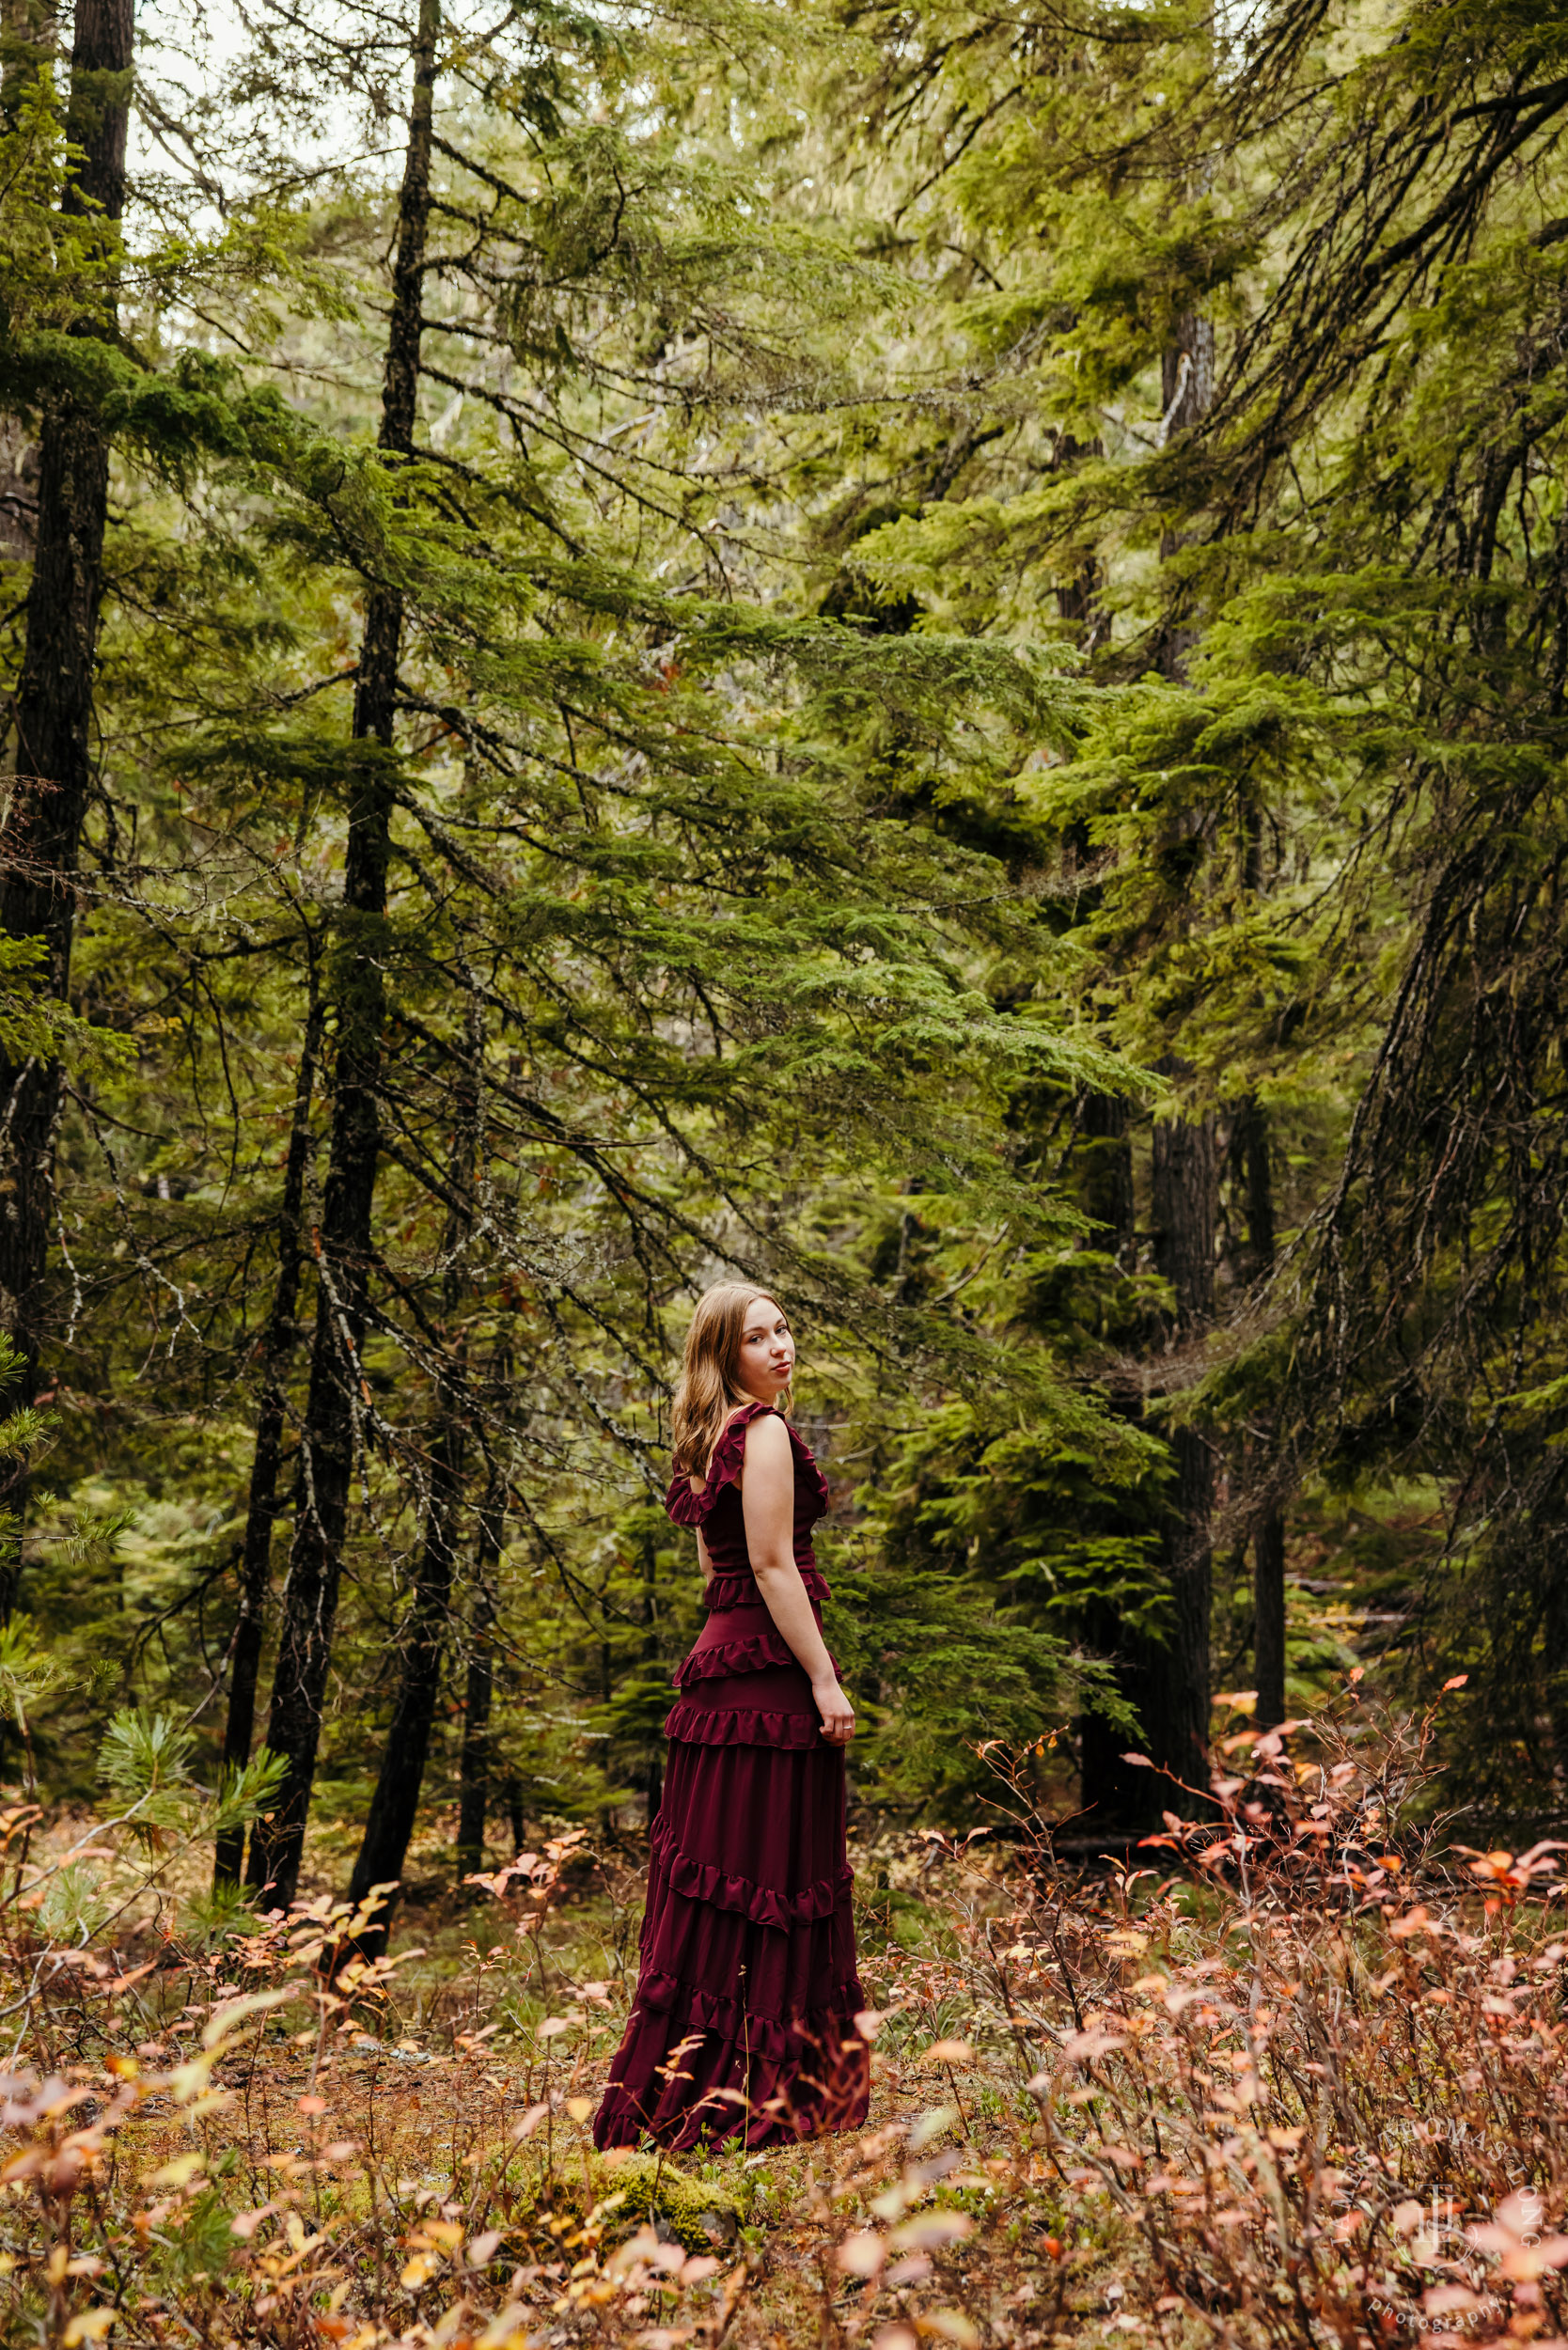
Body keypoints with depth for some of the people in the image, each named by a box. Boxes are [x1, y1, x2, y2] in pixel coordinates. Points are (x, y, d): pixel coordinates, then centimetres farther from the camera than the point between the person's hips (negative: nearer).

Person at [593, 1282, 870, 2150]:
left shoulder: (713, 1443, 17)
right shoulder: (765, 1432, -11)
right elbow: (773, 1565, -17)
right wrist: (824, 1680, -17)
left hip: (720, 1663, 9)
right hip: (767, 1674, -9)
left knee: (710, 1884, 12)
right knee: (767, 1880, -5)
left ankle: (672, 2101, 18)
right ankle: (746, 2102, 0)